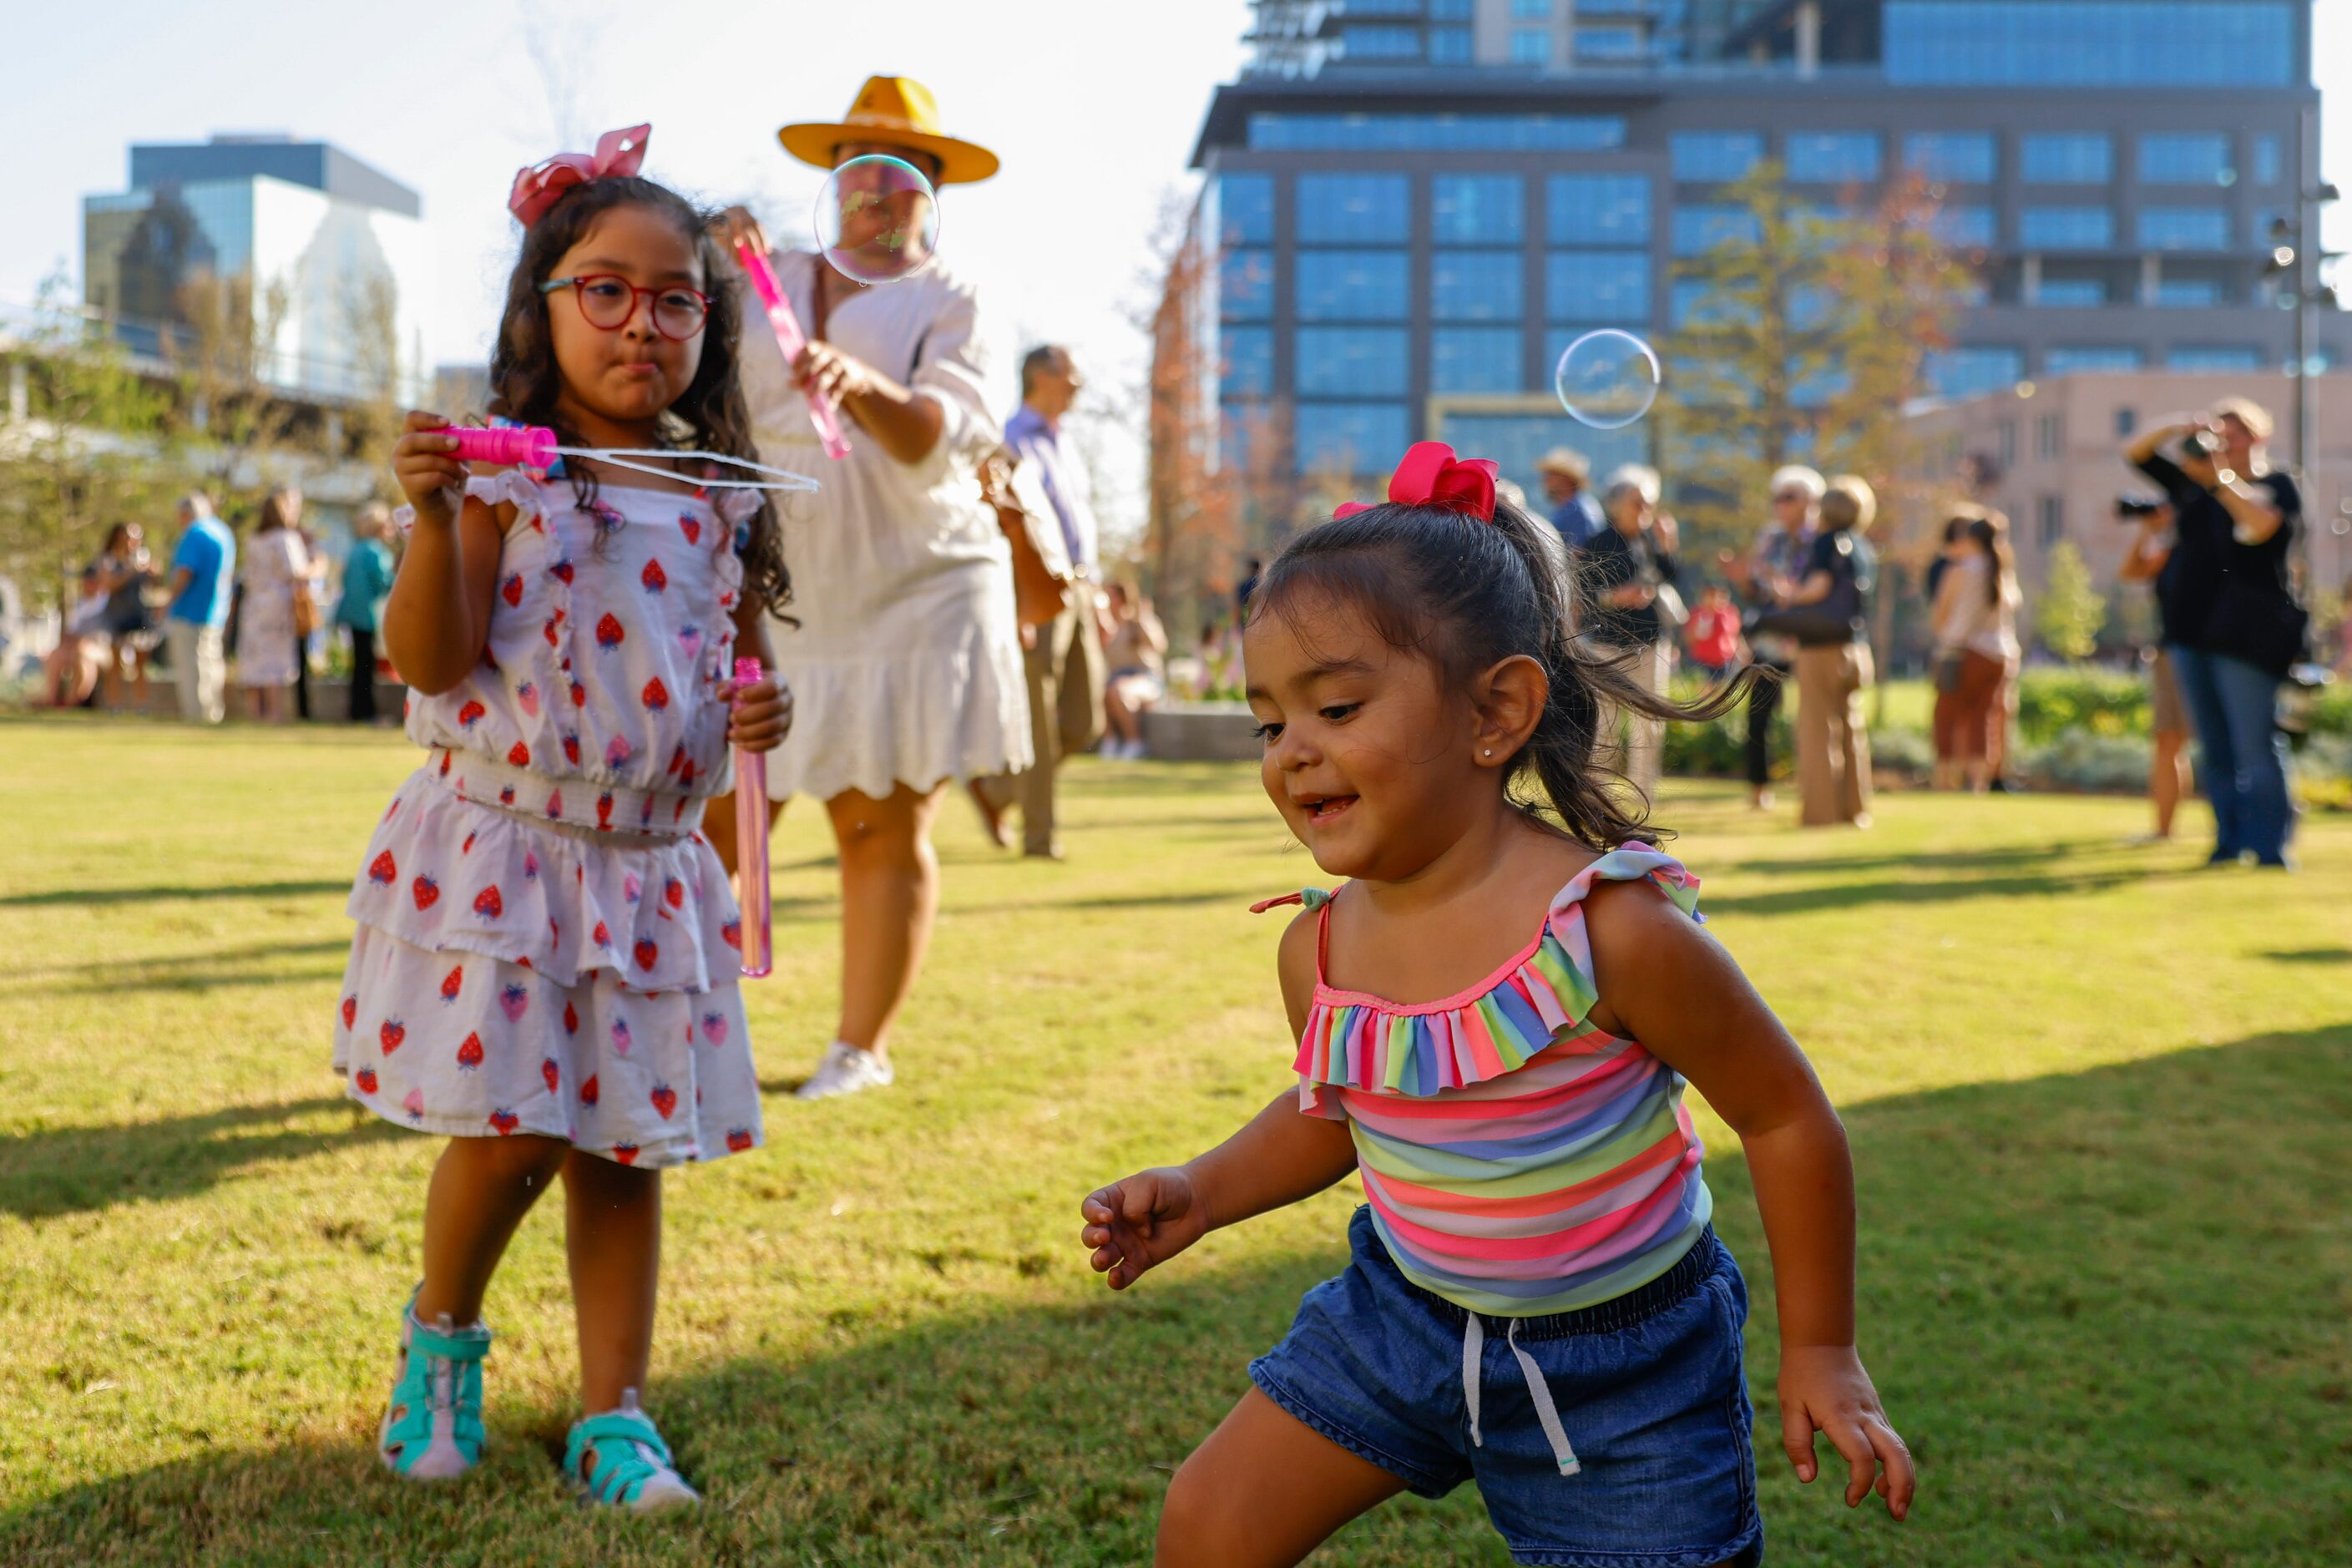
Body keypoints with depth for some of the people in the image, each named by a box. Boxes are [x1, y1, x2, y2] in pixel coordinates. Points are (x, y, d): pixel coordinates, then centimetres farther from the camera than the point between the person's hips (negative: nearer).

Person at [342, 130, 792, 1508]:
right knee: (510, 1132, -4)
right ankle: (442, 1338, 27)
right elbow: (432, 661, -13)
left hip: (652, 862, 4)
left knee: (625, 1148, 8)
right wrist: (433, 515, -26)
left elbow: (740, 650, 19)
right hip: (502, 845, -4)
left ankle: (614, 1422, 19)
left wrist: (766, 707, -3)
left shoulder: (722, 500, 6)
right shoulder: (503, 472, -7)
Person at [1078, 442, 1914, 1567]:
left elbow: (1786, 1117, -14)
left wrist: (1821, 1353, -7)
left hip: (1622, 1359, -5)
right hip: (1405, 1312, 5)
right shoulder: (1320, 946, -10)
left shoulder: (1609, 927, -27)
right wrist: (1199, 1195, -3)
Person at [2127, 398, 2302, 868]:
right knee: (2214, 749, 8)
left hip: (2244, 635, -6)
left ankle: (2270, 847, -8)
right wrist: (2177, 430, -4)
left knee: (2256, 748, -10)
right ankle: (2229, 842, 14)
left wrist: (2220, 479, -20)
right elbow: (2135, 453, 14)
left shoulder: (2277, 486, 0)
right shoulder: (2193, 482, 15)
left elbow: (2260, 526, -21)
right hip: (2193, 630, 6)